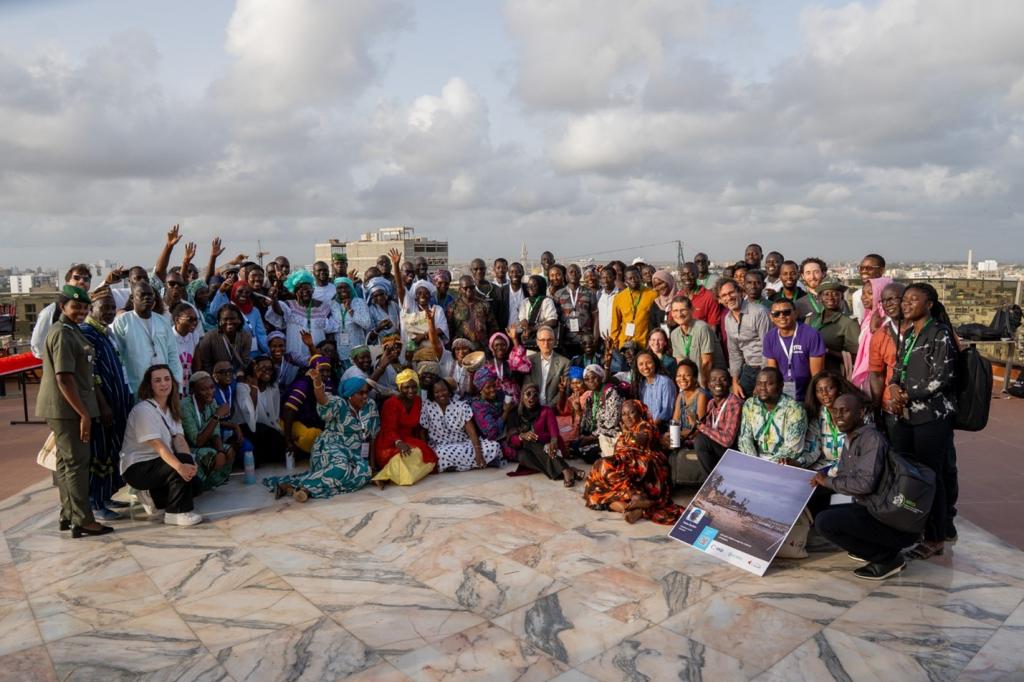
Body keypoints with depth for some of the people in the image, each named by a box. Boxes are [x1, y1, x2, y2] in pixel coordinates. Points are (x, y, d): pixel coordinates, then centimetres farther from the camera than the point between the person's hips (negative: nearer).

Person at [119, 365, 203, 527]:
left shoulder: (172, 410, 9)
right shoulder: (143, 410, -17)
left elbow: (179, 439, -5)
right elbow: (158, 445, -28)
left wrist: (189, 461, -25)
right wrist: (180, 465, -41)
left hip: (159, 463, 8)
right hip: (136, 468, -8)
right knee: (183, 466, -27)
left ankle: (153, 497, 8)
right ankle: (177, 513, -14)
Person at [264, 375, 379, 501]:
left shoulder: (371, 406, 4)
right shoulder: (339, 404, -8)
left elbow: (372, 435, 11)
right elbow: (323, 400, -31)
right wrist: (317, 381, -50)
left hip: (354, 455, 6)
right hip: (331, 448, -6)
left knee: (364, 471, -26)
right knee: (340, 468, -37)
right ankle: (289, 486, -34)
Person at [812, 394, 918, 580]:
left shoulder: (871, 438, -16)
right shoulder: (849, 440, 12)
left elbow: (865, 483, -27)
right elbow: (842, 478, 14)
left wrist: (829, 481, -14)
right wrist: (822, 479, -4)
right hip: (873, 511, 10)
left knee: (824, 522, -22)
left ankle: (886, 558, -5)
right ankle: (877, 548, 14)